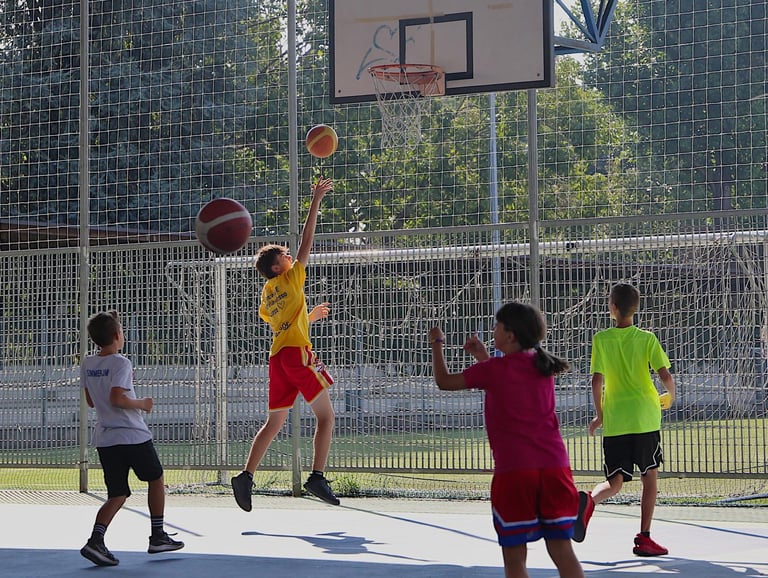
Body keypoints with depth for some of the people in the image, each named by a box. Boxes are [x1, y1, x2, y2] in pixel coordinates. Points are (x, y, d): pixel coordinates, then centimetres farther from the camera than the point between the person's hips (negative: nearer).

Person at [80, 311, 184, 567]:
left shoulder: (87, 364, 9)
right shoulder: (121, 363, -13)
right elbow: (117, 398, -24)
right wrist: (141, 404, -8)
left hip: (104, 438, 6)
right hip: (133, 436, -6)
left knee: (118, 495, 8)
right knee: (156, 479, 16)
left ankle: (95, 540, -12)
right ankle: (157, 536, 19)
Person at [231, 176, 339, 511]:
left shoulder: (267, 295, 21)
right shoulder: (290, 279, 2)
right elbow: (306, 243, 0)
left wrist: (310, 316, 38)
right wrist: (316, 201, 3)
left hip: (277, 356, 8)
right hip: (297, 352, -8)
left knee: (274, 422, 11)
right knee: (326, 416, -6)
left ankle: (246, 476, 0)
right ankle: (317, 477, -19)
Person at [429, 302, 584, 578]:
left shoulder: (493, 370, -4)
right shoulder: (544, 367, 12)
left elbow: (444, 381, 9)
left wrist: (437, 344, 23)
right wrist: (483, 357, 30)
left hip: (513, 472, -5)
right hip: (554, 467, 5)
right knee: (562, 550, 5)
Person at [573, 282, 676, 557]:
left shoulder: (601, 339, 0)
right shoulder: (647, 339, -1)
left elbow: (597, 380, -3)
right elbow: (665, 375, -8)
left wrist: (598, 415, 8)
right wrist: (671, 395, 13)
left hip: (614, 420, 1)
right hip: (645, 419, -1)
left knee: (615, 481, 6)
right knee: (649, 477, 12)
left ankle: (589, 500, -27)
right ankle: (644, 538, 9)